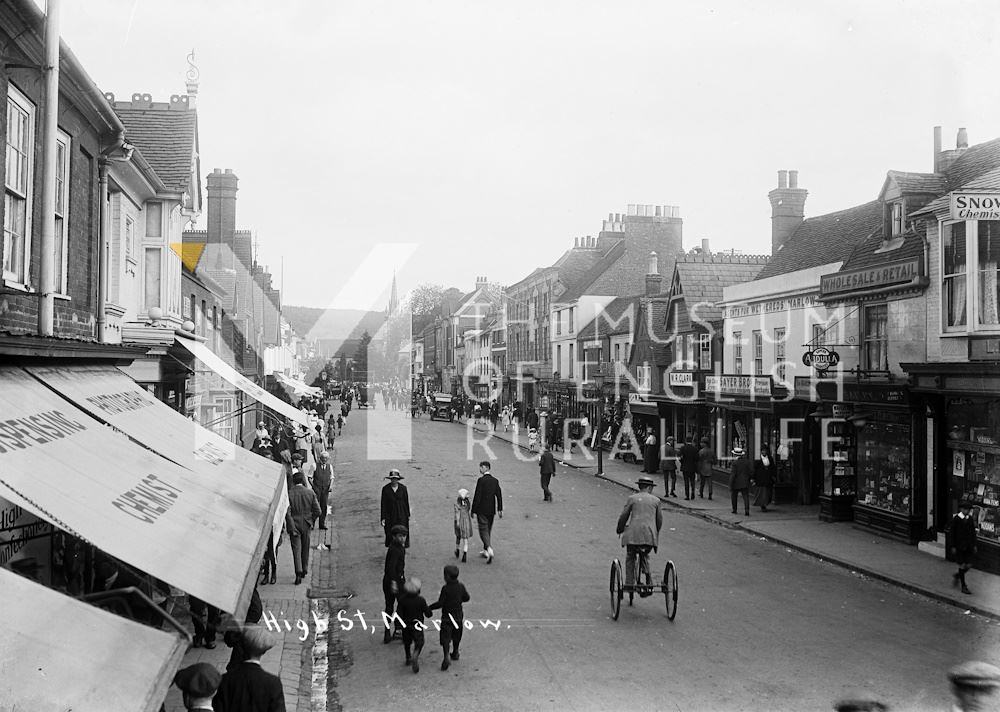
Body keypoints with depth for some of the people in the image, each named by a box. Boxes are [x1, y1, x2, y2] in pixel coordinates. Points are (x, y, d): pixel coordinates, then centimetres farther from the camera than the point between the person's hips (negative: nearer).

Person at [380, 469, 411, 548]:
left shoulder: (403, 488, -7)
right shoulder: (385, 489, -9)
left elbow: (406, 501, 2)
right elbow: (383, 504, -6)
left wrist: (408, 515, 6)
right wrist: (383, 518, -7)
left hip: (401, 514, 0)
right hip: (390, 514, 0)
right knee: (390, 533, 4)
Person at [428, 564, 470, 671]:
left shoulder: (445, 588, -18)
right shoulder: (461, 587, -4)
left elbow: (440, 603, -18)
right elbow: (466, 598, 9)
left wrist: (429, 608, -7)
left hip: (447, 617, -5)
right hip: (458, 616, 5)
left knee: (445, 638, -4)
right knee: (456, 636, 23)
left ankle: (446, 656, -20)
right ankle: (455, 653, 37)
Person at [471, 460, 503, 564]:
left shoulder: (481, 480, -14)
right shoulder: (495, 481, 4)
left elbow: (477, 496, -15)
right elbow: (499, 495, 4)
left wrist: (473, 511, -9)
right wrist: (500, 510, 8)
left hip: (482, 510, -6)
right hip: (491, 510, 6)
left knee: (483, 530, -4)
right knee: (489, 530, 16)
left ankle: (489, 549, -22)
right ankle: (485, 551, 25)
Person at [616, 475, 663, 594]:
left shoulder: (632, 498, 8)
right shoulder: (656, 500, 13)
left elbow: (623, 516, 7)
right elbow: (659, 520, 17)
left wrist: (619, 530, 24)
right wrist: (656, 533, 34)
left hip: (633, 533, -2)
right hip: (650, 534, 2)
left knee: (630, 559, 16)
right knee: (645, 556, 24)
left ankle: (629, 584, 7)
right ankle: (649, 582, 12)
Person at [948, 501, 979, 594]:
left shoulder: (970, 518, 5)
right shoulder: (955, 519, -9)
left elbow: (973, 532, 11)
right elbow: (952, 533, -7)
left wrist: (974, 545, 8)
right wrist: (953, 547, -9)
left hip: (969, 546, 4)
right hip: (959, 546, -4)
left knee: (968, 565, 3)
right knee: (962, 566, 0)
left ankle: (957, 575, 33)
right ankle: (963, 587, 9)